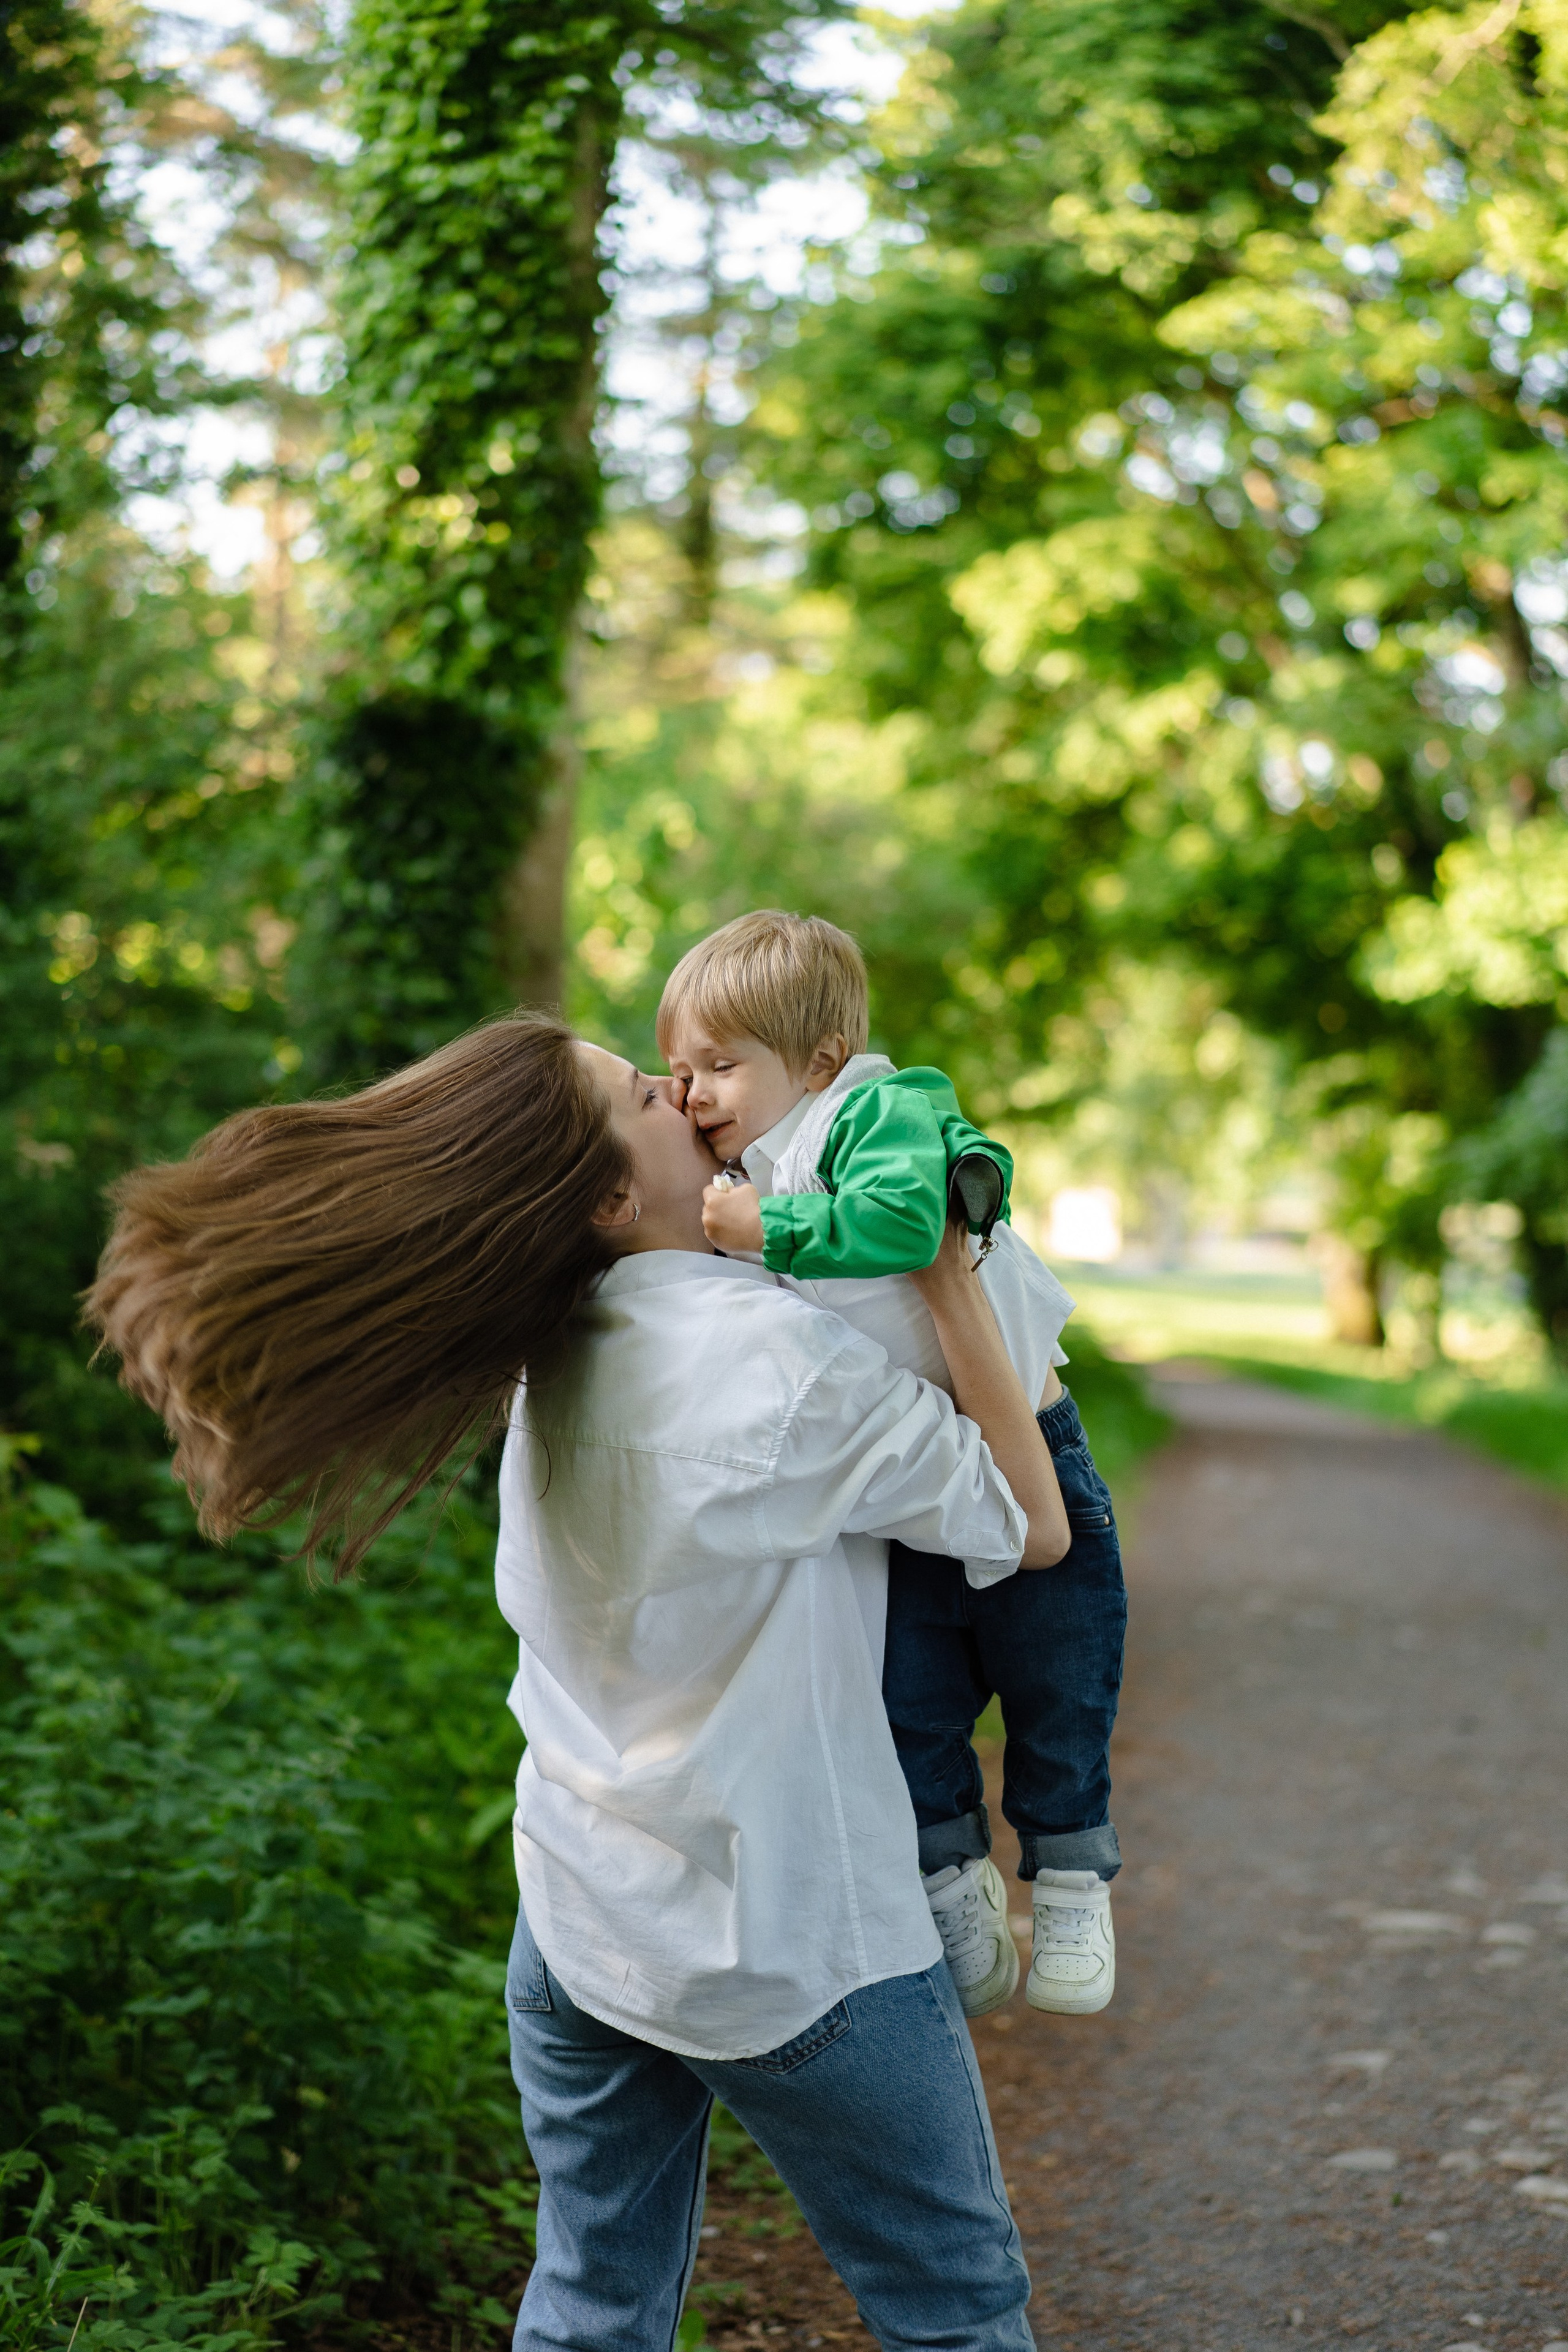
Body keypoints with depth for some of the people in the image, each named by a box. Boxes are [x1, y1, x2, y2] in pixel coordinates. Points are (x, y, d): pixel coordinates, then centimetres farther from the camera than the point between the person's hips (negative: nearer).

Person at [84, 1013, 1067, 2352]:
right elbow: (1033, 1527, -12)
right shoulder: (774, 1352, -21)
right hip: (792, 1945, -7)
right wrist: (951, 1281, -9)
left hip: (578, 1924, 7)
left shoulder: (549, 1356, 0)